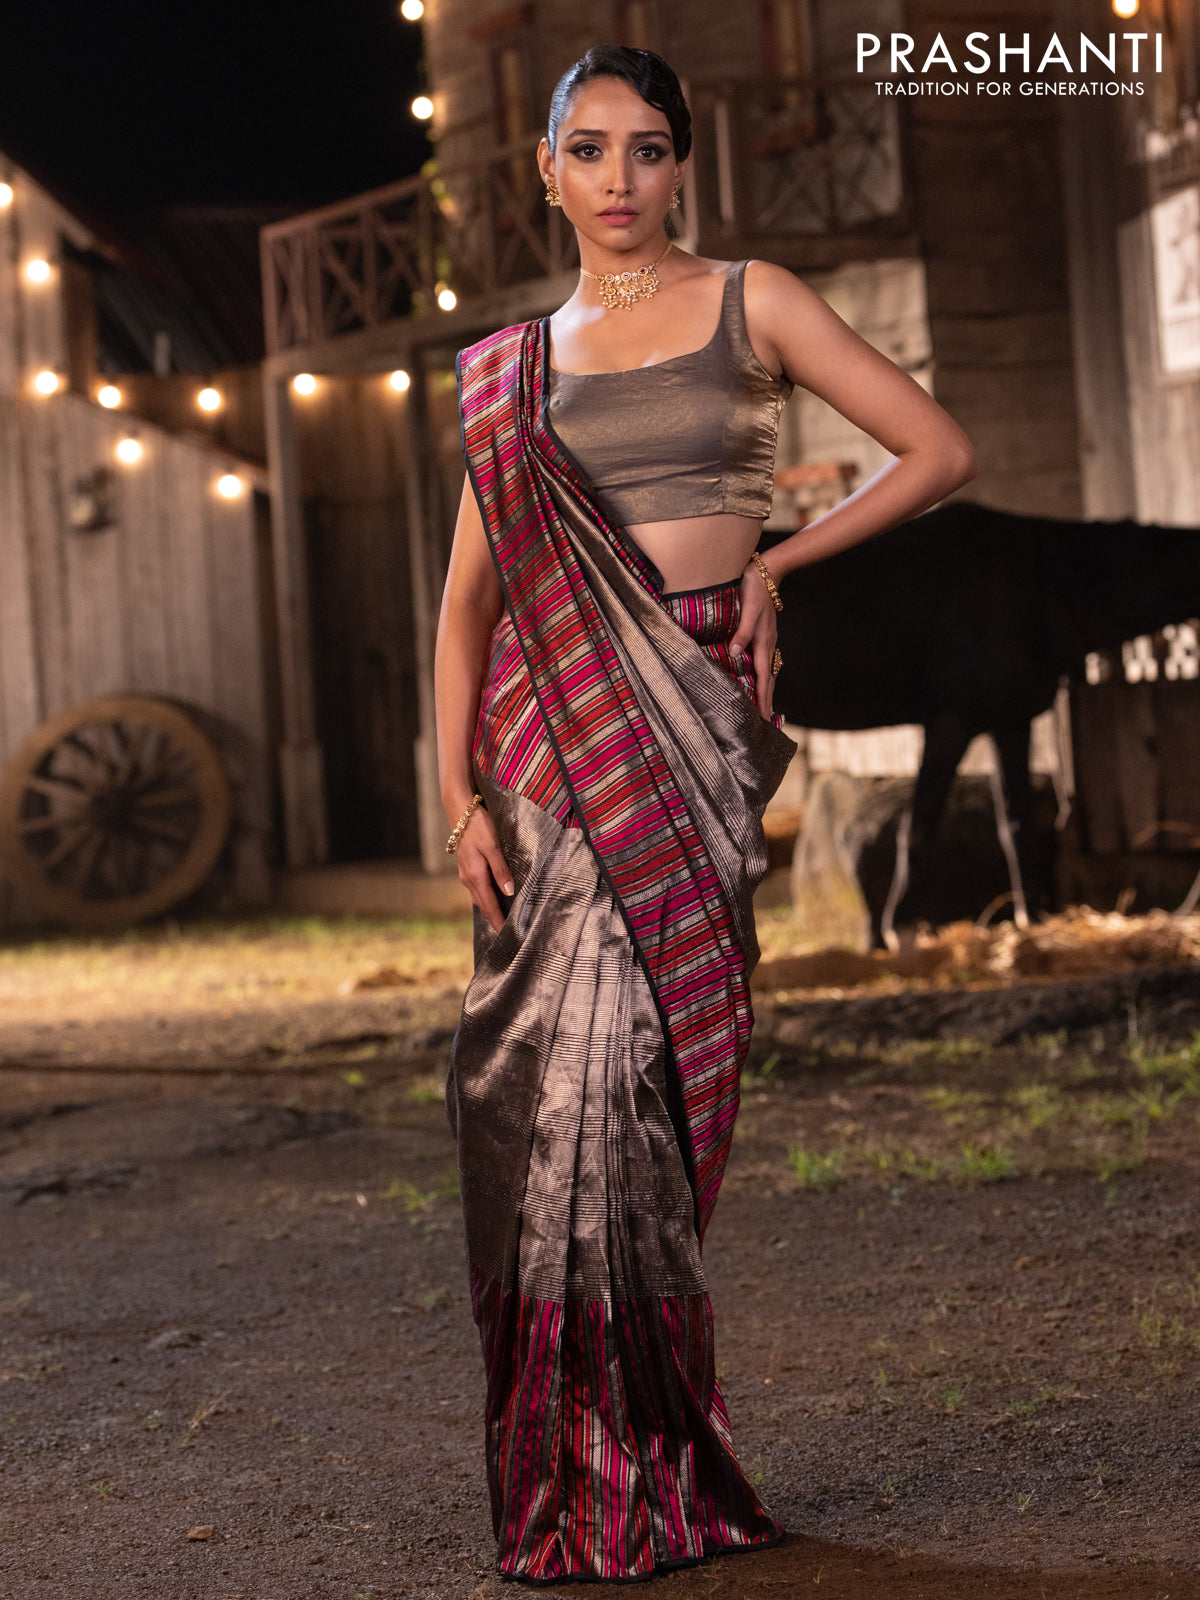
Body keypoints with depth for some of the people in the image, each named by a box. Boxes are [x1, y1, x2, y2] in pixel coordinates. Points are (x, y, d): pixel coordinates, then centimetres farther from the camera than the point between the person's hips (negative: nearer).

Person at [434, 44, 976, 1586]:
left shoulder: (751, 303, 7)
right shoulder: (514, 367, 14)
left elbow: (939, 449, 4)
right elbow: (467, 596, 10)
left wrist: (772, 562, 2)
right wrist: (460, 788, -1)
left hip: (694, 720, -2)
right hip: (557, 728, 3)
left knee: (612, 1067, -9)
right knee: (563, 1074, -4)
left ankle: (639, 1471, 5)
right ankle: (589, 1471, 7)